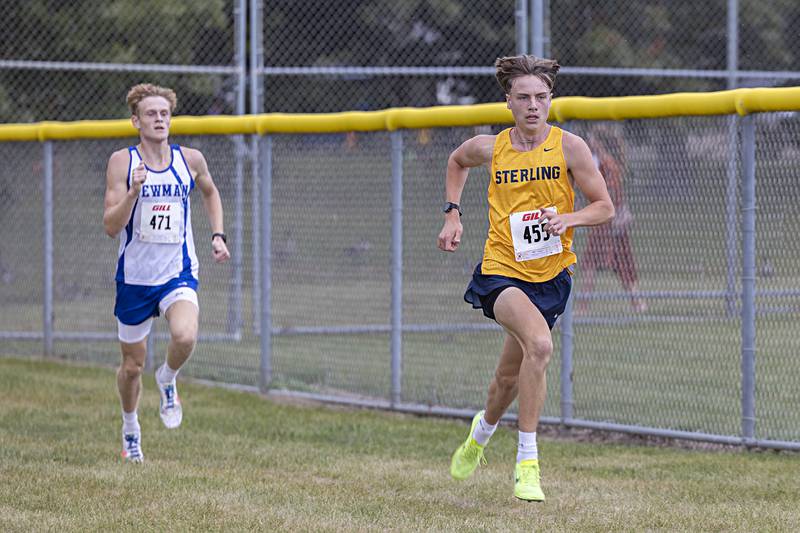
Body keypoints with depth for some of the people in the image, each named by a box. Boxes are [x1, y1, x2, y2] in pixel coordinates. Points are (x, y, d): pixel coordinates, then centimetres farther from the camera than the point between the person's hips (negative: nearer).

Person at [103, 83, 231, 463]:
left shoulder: (190, 160, -1)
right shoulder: (122, 161, -8)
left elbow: (210, 192, 23)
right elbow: (111, 226, -13)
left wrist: (218, 235, 12)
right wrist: (133, 192, -28)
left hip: (178, 273, 0)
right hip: (134, 276, 0)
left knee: (185, 337, -30)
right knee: (132, 365, 10)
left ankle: (167, 380, 4)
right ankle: (130, 428, 39)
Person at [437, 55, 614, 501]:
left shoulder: (569, 147, -6)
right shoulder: (490, 148, -2)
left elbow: (605, 207, -2)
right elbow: (457, 161, 22)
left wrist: (568, 218, -21)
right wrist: (453, 214, 11)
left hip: (551, 273, 2)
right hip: (502, 269, -2)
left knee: (511, 376, 12)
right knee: (539, 344, -29)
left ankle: (482, 430, 47)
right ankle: (527, 462, -20)